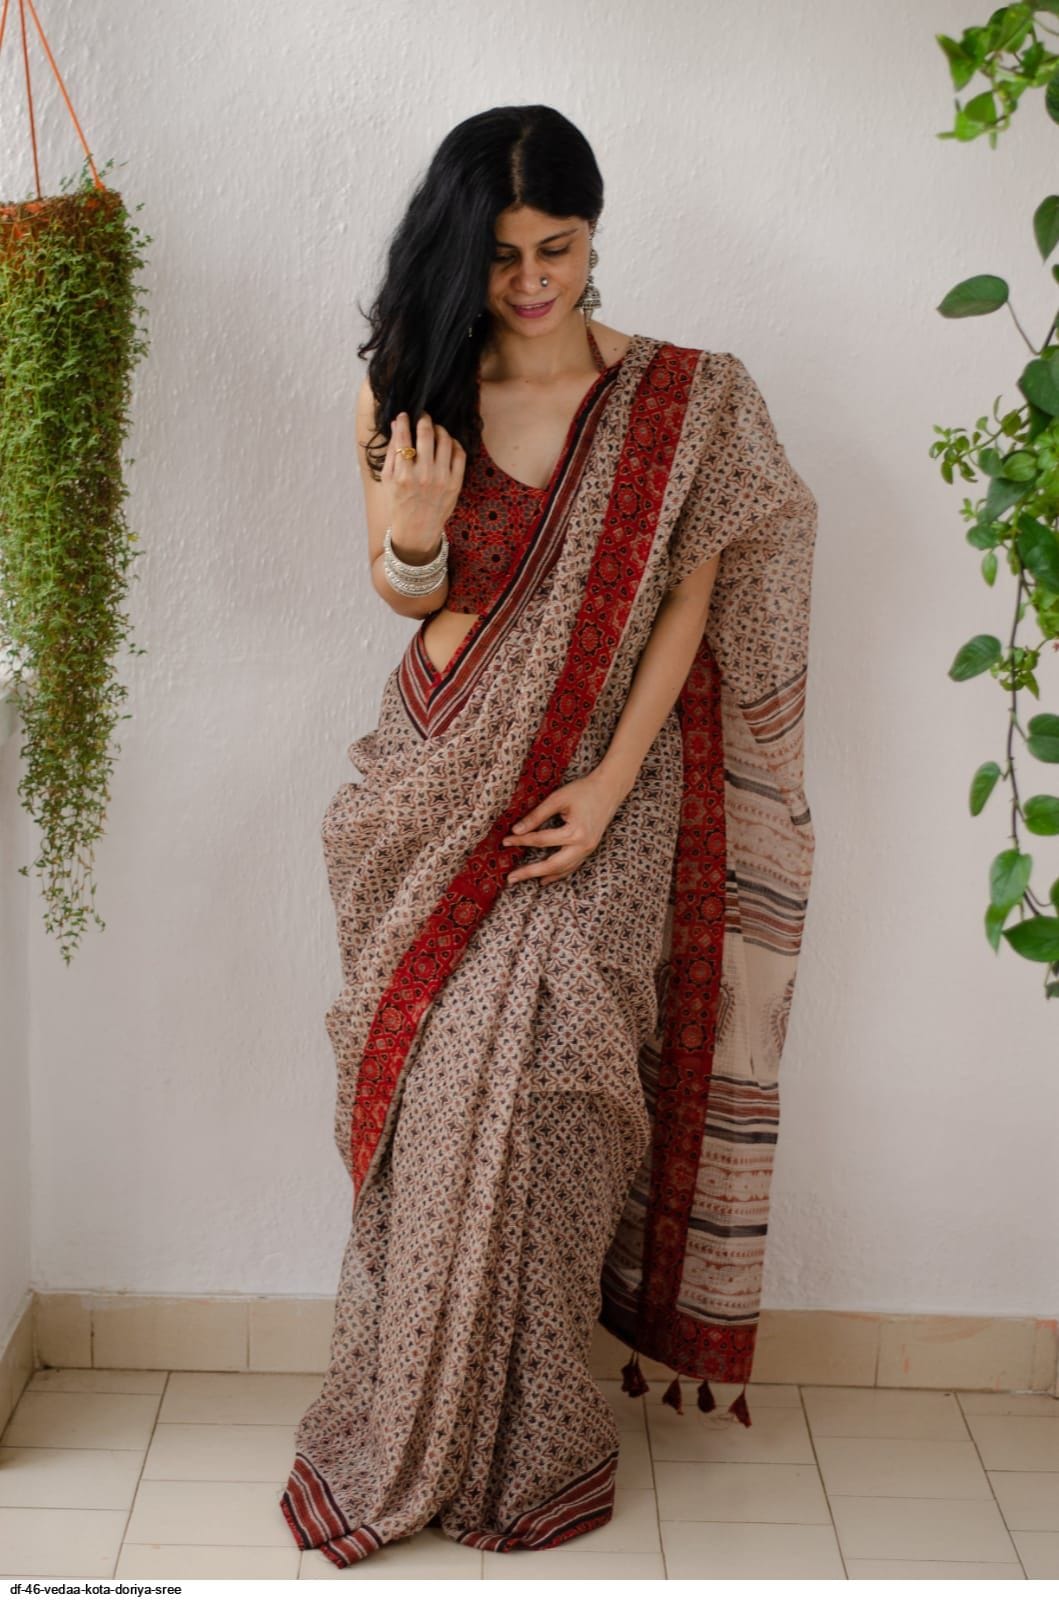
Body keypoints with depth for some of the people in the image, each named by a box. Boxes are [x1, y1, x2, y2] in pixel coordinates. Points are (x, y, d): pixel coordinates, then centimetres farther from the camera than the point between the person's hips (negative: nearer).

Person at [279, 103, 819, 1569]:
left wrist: (610, 786, -13)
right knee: (444, 1087, 1)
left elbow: (687, 607, -4)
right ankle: (415, 1433, 18)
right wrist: (410, 538, -15)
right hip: (443, 782, 2)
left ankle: (523, 1439, 13)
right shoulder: (414, 392, 2)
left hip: (598, 789, -2)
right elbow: (410, 598, 9)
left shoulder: (687, 402, -4)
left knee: (532, 1094, -6)